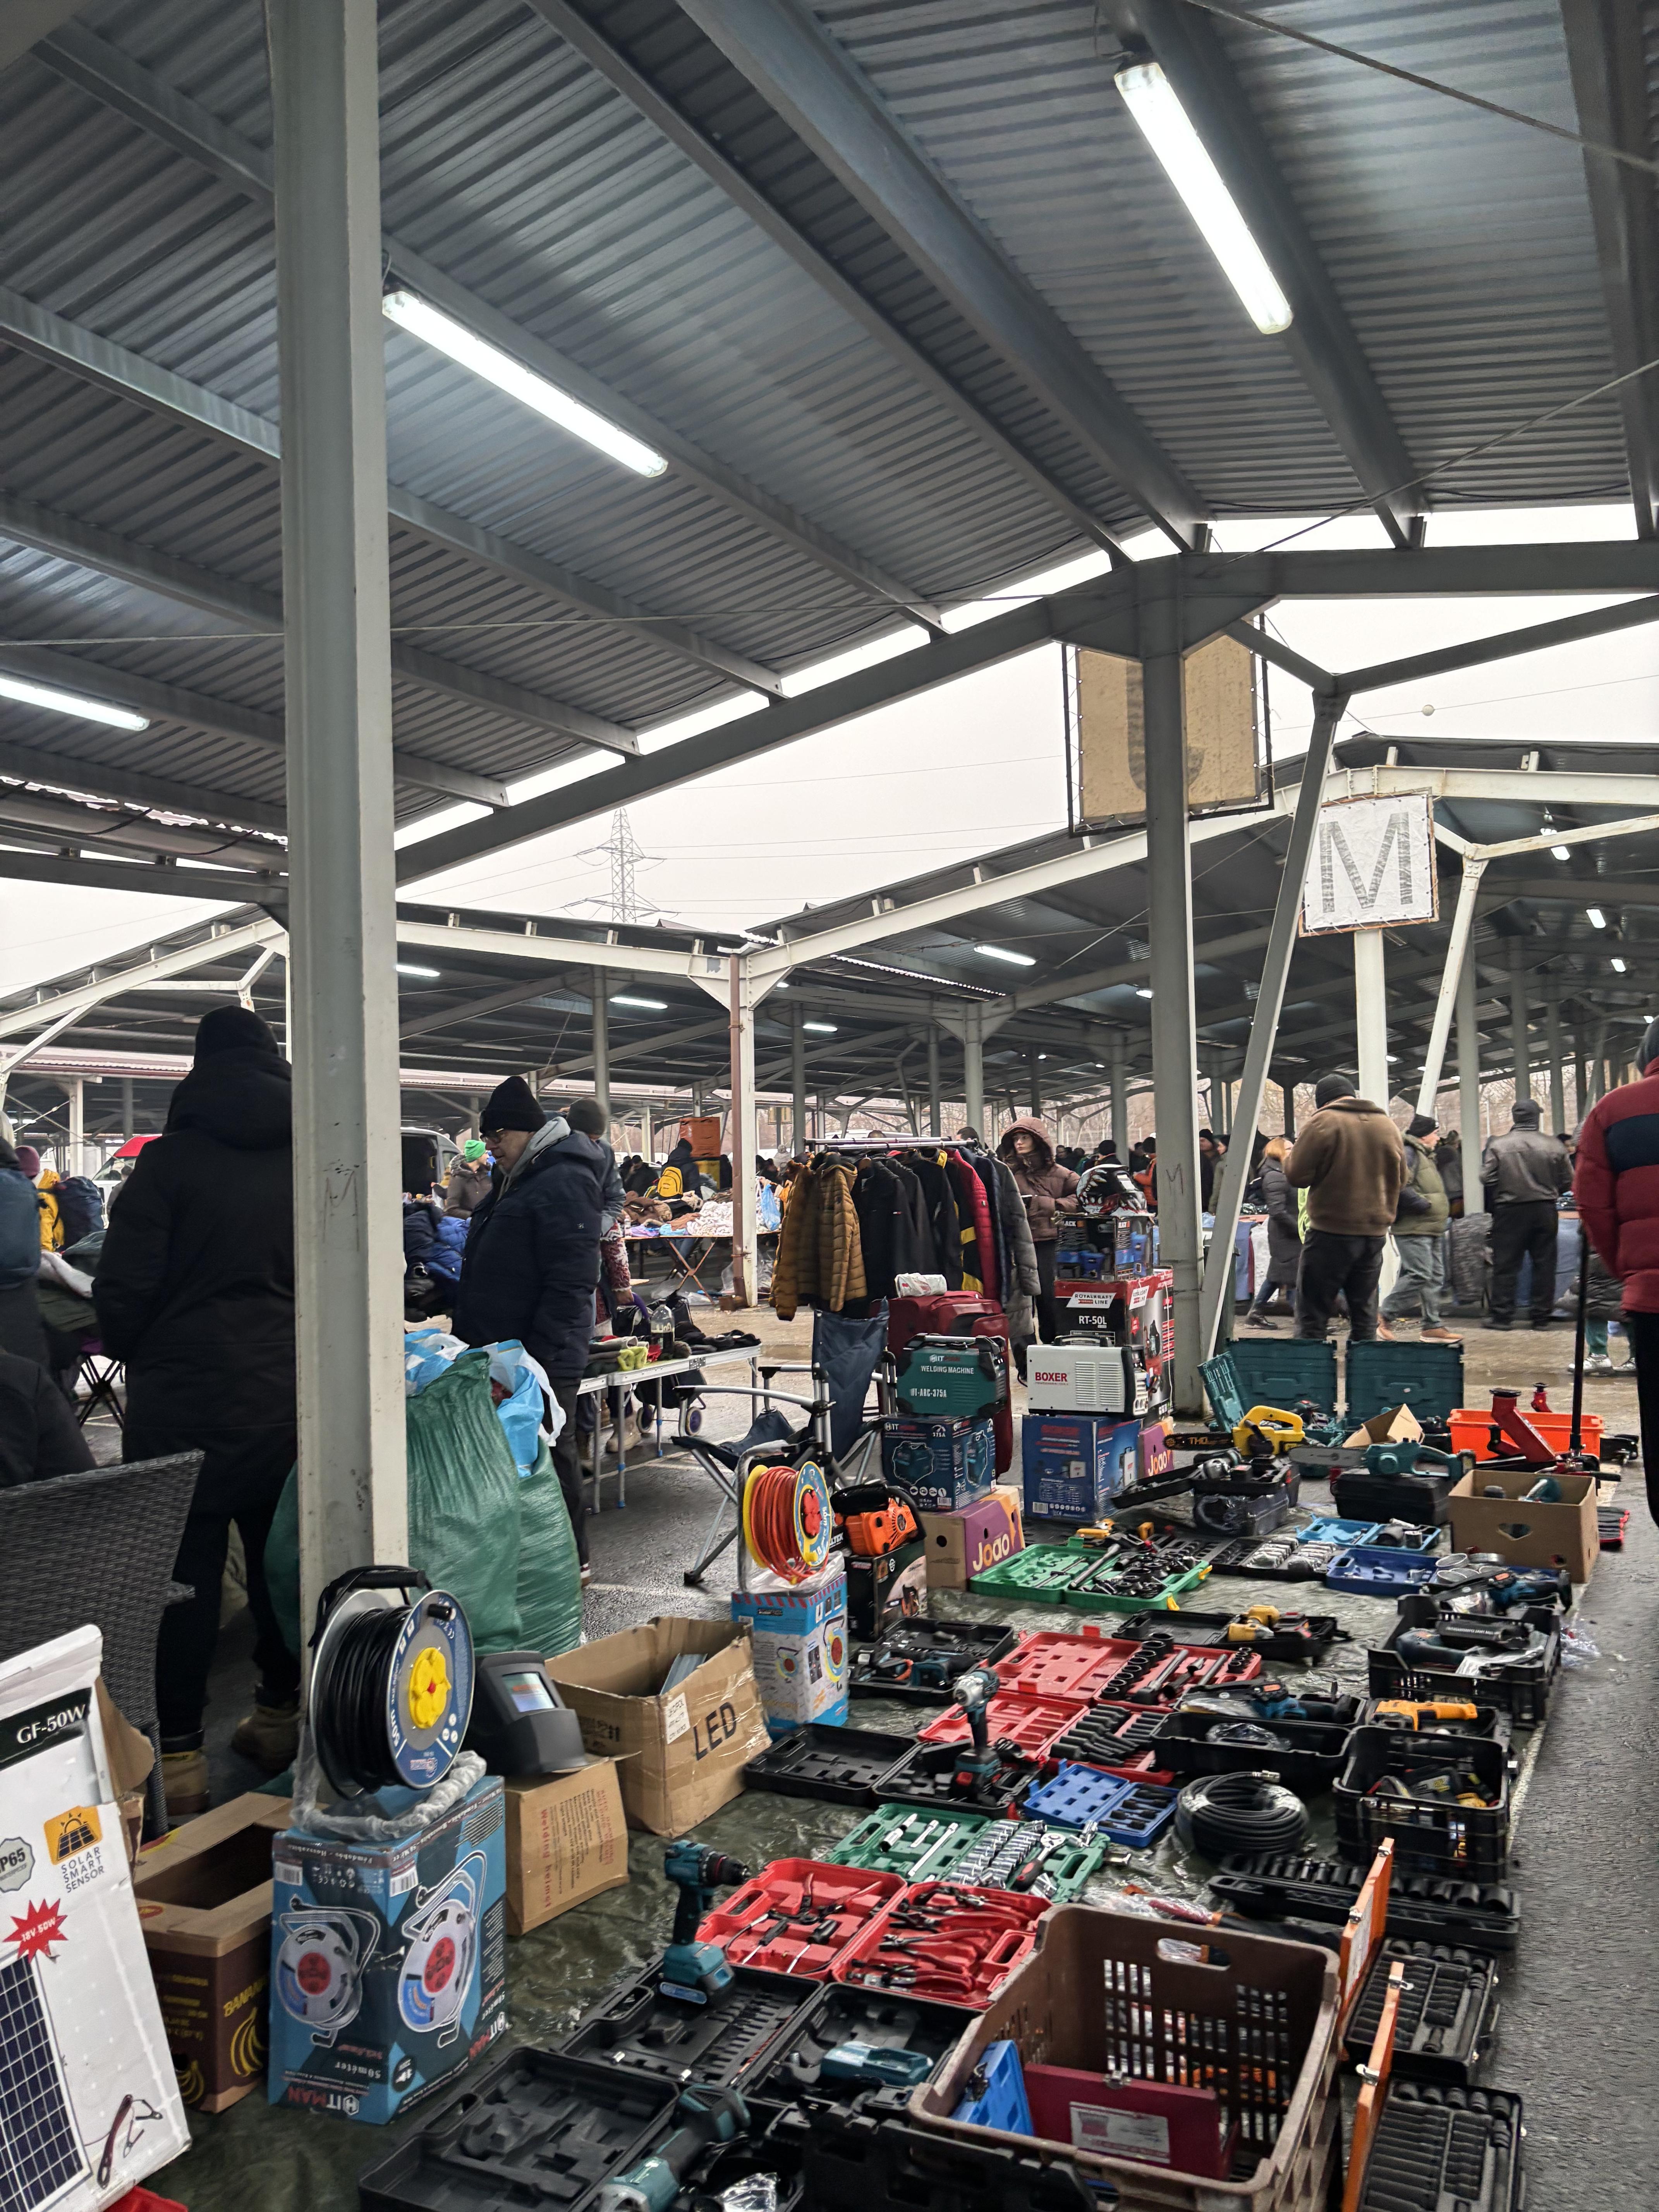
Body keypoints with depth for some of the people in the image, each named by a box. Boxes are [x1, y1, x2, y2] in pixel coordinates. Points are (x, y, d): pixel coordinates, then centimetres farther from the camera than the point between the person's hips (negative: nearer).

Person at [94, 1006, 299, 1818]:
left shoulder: (171, 1159, -8)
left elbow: (123, 1287, -7)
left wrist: (133, 1354, 12)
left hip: (186, 1394, -3)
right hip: (291, 1393, 4)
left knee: (183, 1566, 3)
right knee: (284, 1554, 15)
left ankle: (177, 1755, 7)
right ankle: (281, 1717, 27)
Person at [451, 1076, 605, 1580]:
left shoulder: (564, 1182, -16)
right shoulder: (518, 1179, 17)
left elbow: (571, 1282, -22)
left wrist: (540, 1354, -24)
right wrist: (467, 1327, 23)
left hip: (544, 1356, -10)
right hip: (504, 1351, 10)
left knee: (550, 1454, 0)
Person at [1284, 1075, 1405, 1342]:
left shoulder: (1324, 1122, -9)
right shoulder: (1388, 1125, 10)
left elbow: (1296, 1176, -10)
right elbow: (1400, 1178, 18)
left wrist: (1291, 1155, 8)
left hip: (1331, 1231, -6)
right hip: (1375, 1231, 6)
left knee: (1312, 1313, -2)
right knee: (1364, 1312, 13)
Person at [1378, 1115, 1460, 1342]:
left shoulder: (1427, 1156, 23)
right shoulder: (1408, 1153, -12)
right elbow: (1400, 1187, -25)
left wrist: (1443, 1211, 14)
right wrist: (1425, 1205, -19)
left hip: (1432, 1229, 11)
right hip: (1413, 1229, -11)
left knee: (1436, 1277, 10)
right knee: (1419, 1275, -15)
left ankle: (1433, 1326, 14)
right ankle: (1385, 1319, -6)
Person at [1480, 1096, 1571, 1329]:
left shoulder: (1498, 1145, -7)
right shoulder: (1554, 1145, -3)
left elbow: (1487, 1178, -8)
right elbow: (1568, 1180, 3)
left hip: (1510, 1211, -1)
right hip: (1545, 1211, 2)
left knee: (1506, 1265, 4)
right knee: (1544, 1264, 9)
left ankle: (1501, 1315, 6)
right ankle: (1542, 1316, 12)